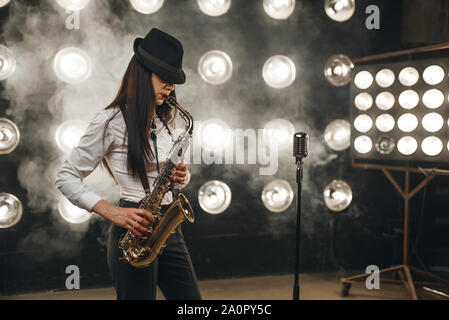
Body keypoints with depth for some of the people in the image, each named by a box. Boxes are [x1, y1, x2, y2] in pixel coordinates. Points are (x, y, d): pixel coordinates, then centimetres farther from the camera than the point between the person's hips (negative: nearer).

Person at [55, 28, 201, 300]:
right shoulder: (111, 121, -8)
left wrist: (181, 176, -2)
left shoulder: (166, 119, 13)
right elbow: (66, 178, -7)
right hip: (134, 231, -7)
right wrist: (111, 212, -18)